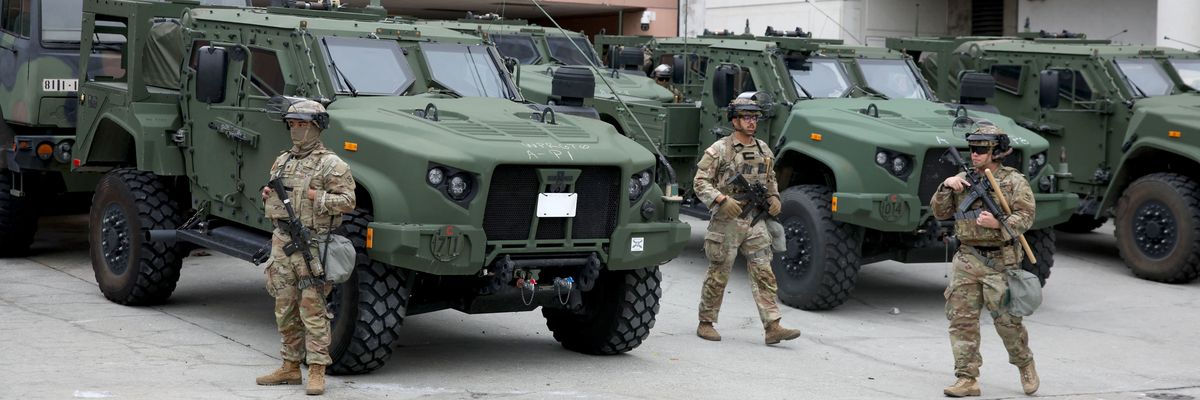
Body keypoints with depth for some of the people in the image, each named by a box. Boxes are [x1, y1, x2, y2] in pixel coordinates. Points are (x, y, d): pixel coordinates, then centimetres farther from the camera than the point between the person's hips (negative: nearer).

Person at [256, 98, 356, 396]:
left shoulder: (330, 164, -6)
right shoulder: (282, 162, 16)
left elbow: (348, 201, -11)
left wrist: (317, 198, -20)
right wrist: (268, 195, 4)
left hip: (312, 245, -7)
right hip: (282, 241, 7)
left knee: (312, 310, -7)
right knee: (285, 310, 11)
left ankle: (317, 373, -4)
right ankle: (291, 367, 20)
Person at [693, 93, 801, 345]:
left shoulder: (764, 150, 12)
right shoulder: (719, 150, -6)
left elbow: (770, 180, 26)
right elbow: (701, 182, -10)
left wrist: (774, 198, 8)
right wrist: (722, 200, -22)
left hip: (755, 222, 5)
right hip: (726, 222, -5)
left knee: (764, 274, -2)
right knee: (718, 276, 4)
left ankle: (772, 327, -5)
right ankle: (706, 323, 17)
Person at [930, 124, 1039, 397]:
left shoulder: (1014, 180, 0)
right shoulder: (963, 179, 12)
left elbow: (1025, 216, -7)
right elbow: (940, 213, 11)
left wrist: (998, 223, -23)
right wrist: (946, 186, -5)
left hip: (1000, 261, -4)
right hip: (967, 259, 4)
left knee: (1007, 319, -1)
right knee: (962, 320, -1)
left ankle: (1025, 365, 23)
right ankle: (967, 379, 3)